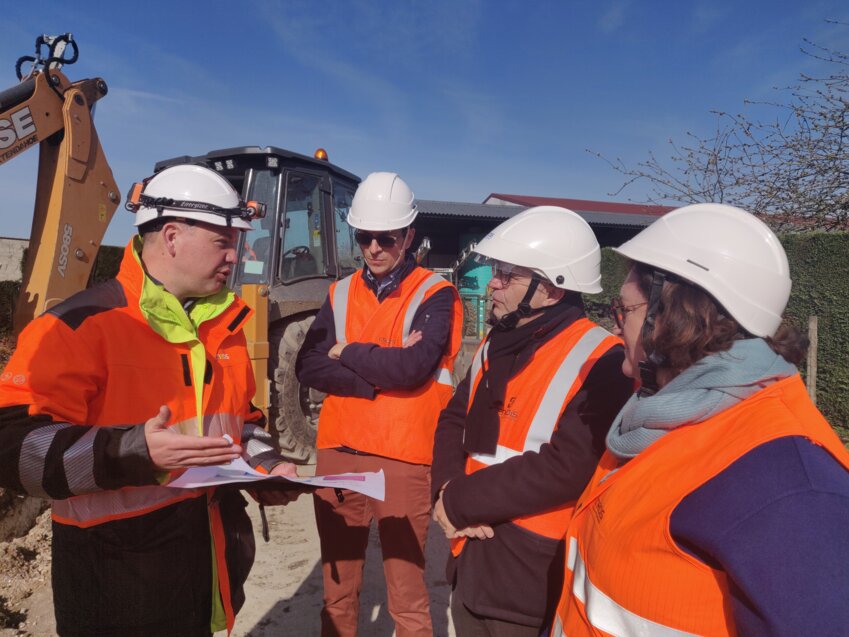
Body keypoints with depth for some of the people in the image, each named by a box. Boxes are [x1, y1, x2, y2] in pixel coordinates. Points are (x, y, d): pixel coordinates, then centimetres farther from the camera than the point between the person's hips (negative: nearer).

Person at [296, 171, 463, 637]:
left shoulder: (434, 295, -4)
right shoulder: (341, 293, 9)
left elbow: (414, 367, -21)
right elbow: (308, 367, -4)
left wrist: (348, 354, -7)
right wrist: (383, 369, -14)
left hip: (404, 461, -4)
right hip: (338, 456, 5)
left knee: (407, 597, 9)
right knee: (337, 589, 19)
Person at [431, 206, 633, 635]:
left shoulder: (599, 362, -19)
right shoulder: (497, 345, 7)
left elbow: (567, 470, -27)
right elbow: (454, 420, 10)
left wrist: (459, 502, -18)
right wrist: (447, 487, -10)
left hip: (534, 584, -7)